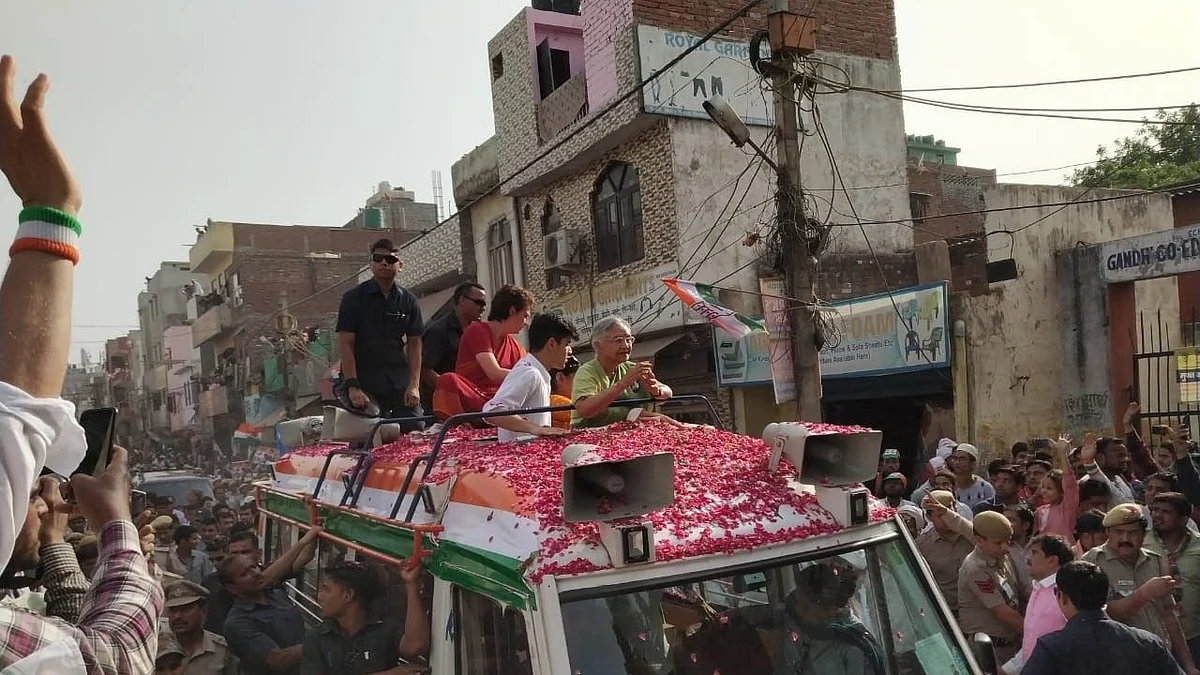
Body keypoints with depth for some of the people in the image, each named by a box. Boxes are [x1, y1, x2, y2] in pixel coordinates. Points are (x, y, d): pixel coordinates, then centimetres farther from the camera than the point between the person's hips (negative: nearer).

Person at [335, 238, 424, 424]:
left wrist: (414, 385, -4)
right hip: (365, 384, -2)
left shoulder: (408, 300, 9)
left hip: (400, 383, 2)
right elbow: (345, 344, -5)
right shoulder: (353, 297, 0)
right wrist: (353, 386, -15)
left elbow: (414, 344, 7)